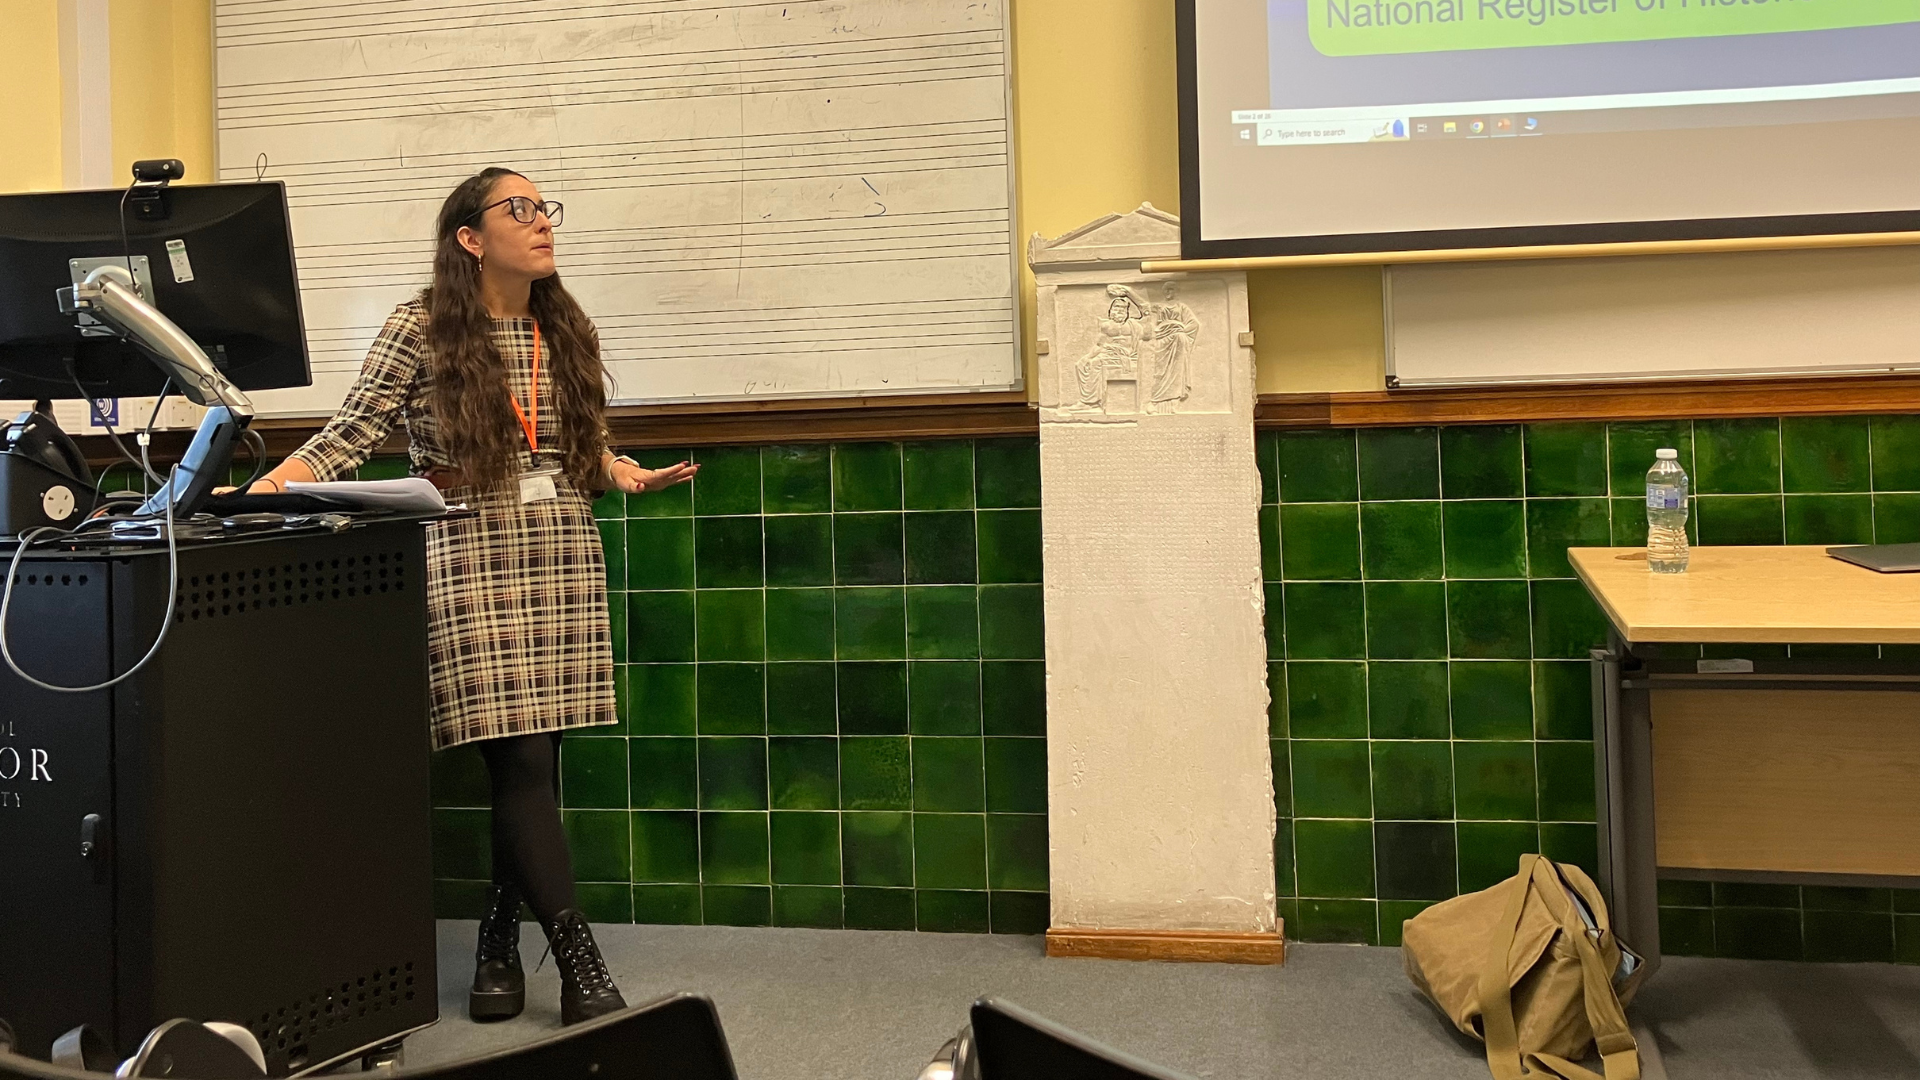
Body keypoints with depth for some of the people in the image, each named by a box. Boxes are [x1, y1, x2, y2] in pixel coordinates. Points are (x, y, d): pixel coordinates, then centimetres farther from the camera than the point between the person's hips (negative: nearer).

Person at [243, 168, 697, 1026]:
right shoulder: (421, 330, -3)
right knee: (520, 758, -9)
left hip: (563, 555, 5)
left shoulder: (565, 334, 12)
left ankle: (498, 945, 20)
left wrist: (627, 474, 3)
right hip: (471, 558, -5)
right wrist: (256, 494, -15)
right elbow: (345, 439, -4)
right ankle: (580, 962, -5)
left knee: (534, 757, 4)